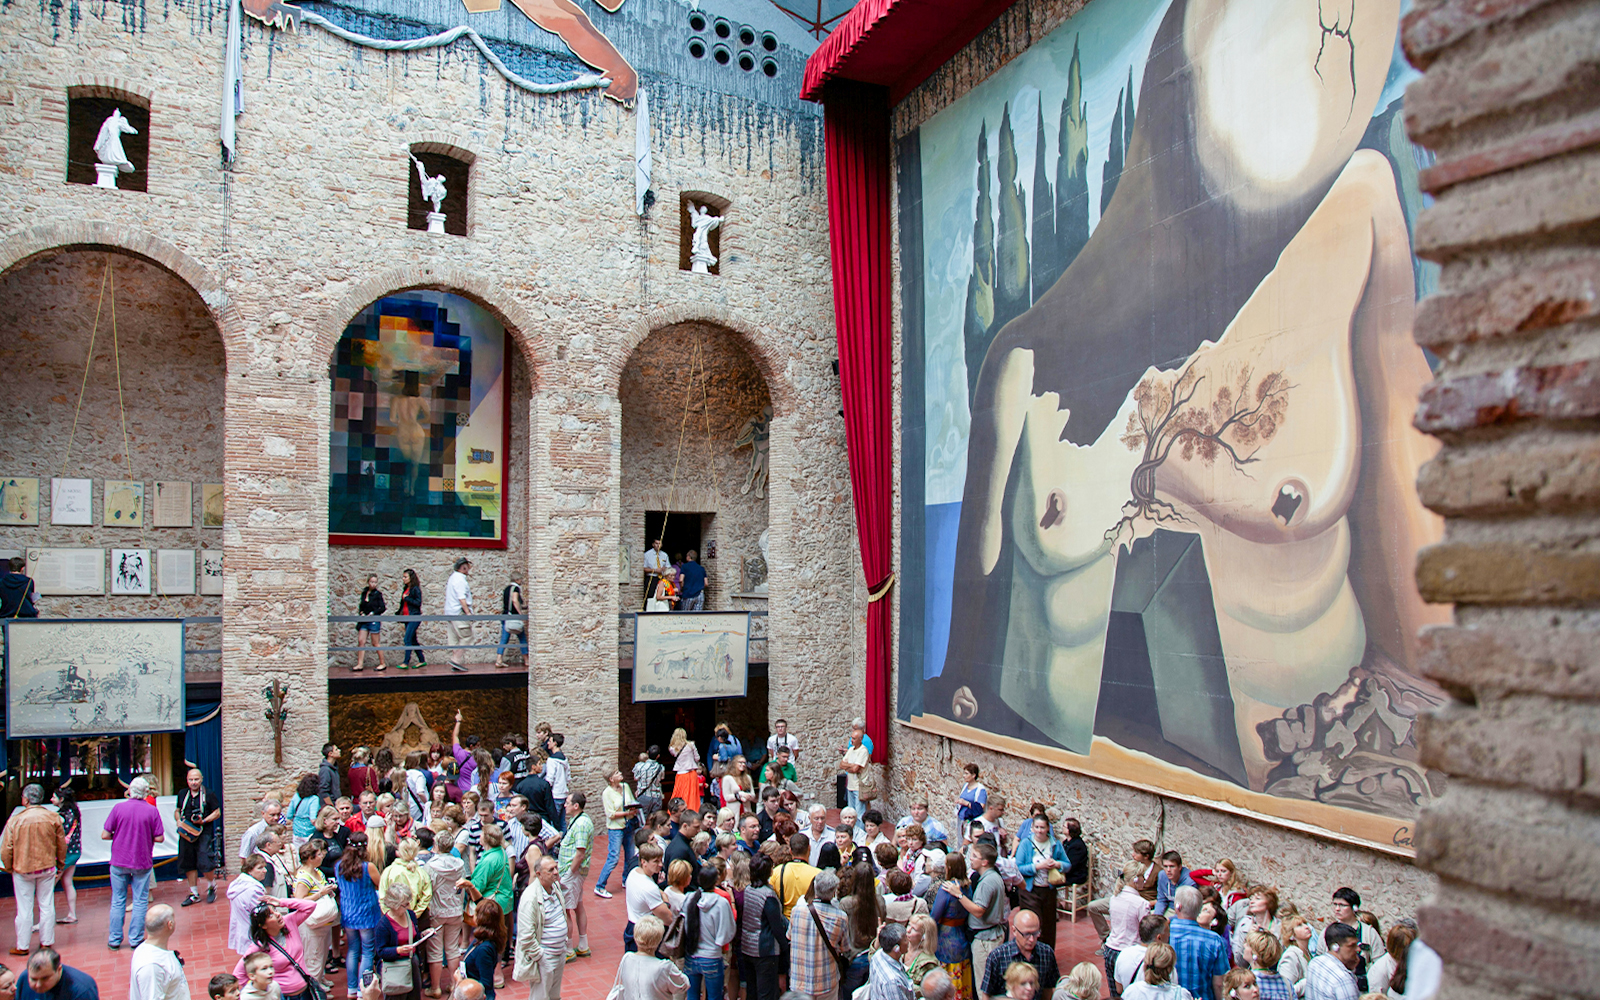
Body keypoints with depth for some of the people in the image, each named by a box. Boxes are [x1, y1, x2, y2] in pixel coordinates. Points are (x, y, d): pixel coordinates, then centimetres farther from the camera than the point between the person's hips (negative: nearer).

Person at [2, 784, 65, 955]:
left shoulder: (15, 820, -13)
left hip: (22, 870, -2)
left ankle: (22, 946, 18)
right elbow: (61, 843, 2)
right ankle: (47, 943, 19)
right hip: (47, 867, 2)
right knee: (47, 906, 11)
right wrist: (60, 862, 17)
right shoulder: (53, 817, -7)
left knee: (24, 909, 8)